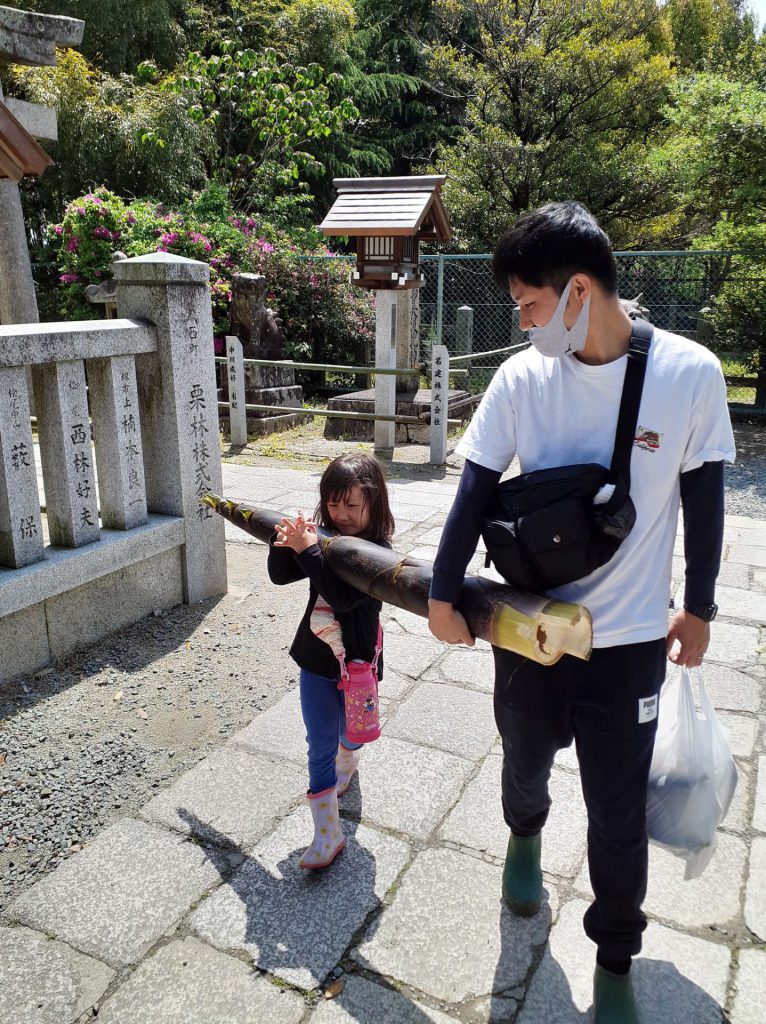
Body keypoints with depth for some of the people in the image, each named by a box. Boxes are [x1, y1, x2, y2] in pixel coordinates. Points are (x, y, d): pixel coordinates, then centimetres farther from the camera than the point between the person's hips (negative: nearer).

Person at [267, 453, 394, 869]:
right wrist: (283, 543, -18)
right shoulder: (323, 538, -7)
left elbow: (343, 597, -34)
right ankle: (327, 835, 15)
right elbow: (280, 576, 0)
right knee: (320, 745, 5)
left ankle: (346, 767, 58)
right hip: (315, 659, 3)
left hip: (356, 663, -3)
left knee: (349, 733, 22)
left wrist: (308, 550, -36)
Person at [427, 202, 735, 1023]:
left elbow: (702, 500, -2)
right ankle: (525, 838, 61)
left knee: (618, 820, 9)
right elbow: (476, 492, -3)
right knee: (524, 765, 24)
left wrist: (699, 607, 7)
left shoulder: (690, 373, -13)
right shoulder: (520, 379, -9)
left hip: (628, 641, -2)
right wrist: (443, 595, -1)